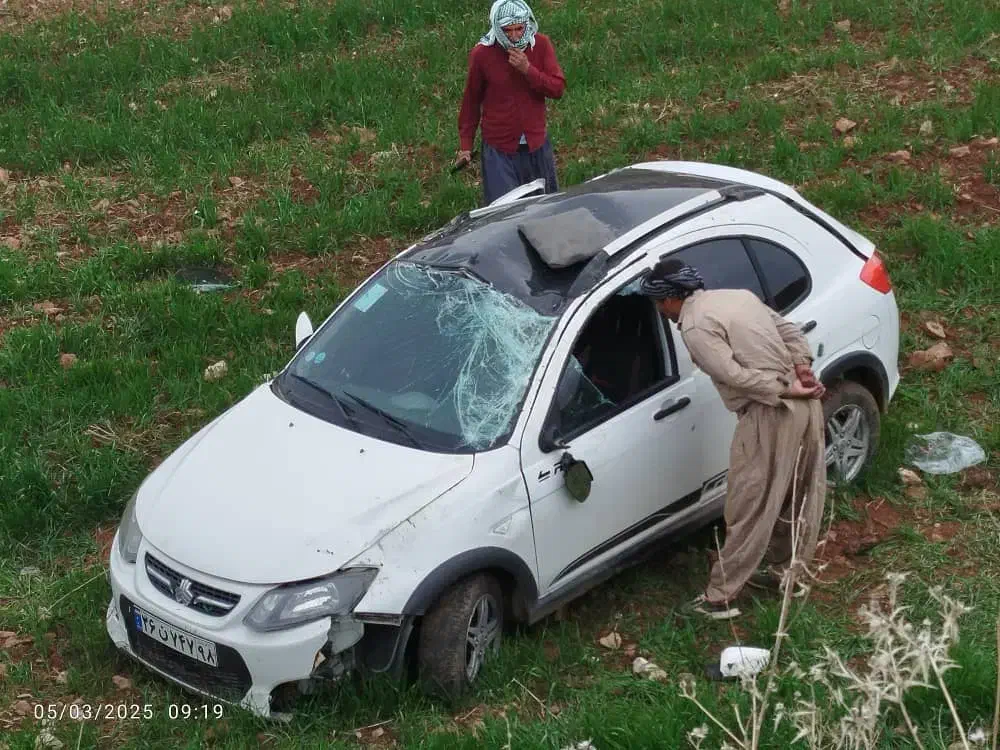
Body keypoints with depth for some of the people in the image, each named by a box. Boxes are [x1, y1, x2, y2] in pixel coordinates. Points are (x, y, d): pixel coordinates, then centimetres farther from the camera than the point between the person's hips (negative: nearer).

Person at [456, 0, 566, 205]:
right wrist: (465, 144, 4)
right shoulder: (481, 54, -11)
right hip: (499, 150, -3)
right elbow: (471, 101, 1)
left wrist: (528, 70, -24)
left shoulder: (541, 45, -7)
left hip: (537, 145, 3)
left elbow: (558, 89, -9)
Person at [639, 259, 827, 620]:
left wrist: (786, 390, -16)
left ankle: (720, 597, 4)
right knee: (799, 495, 21)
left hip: (771, 414, -9)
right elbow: (790, 331, 13)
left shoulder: (695, 327, -12)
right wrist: (803, 368, 0)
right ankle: (787, 570, 37)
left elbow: (735, 375, -21)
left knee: (749, 510, -2)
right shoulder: (739, 295, 15)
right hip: (805, 403, 9)